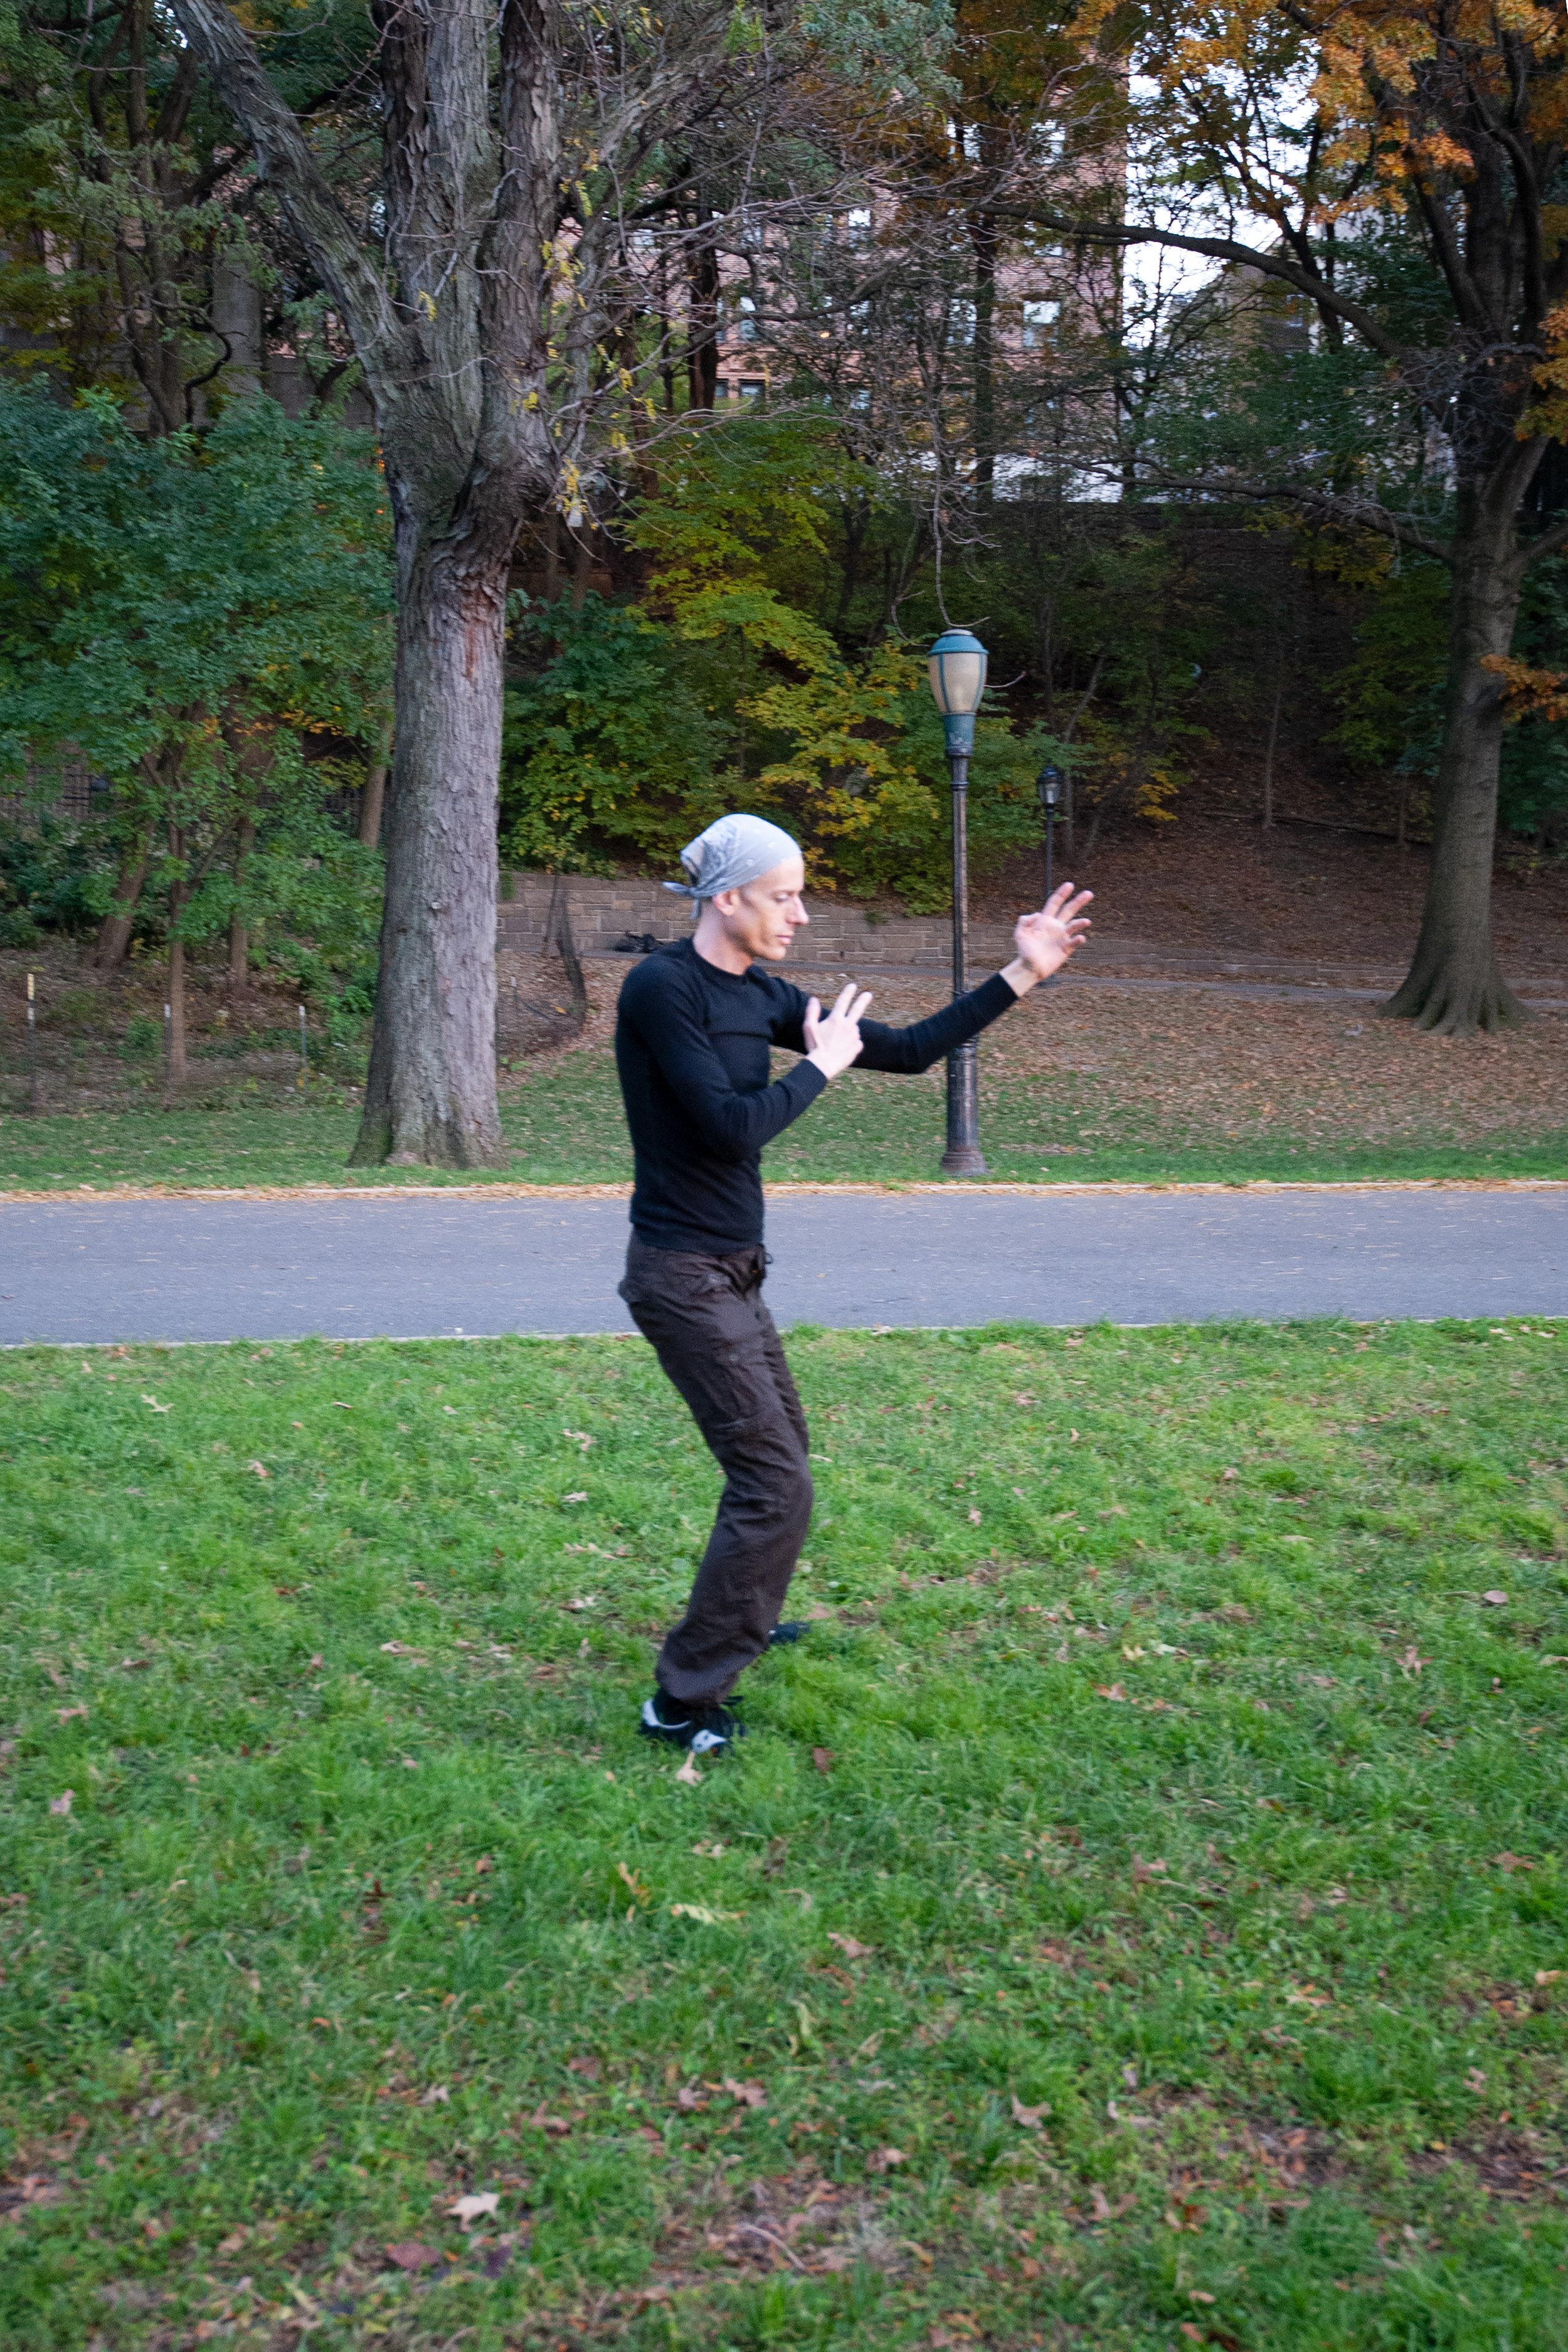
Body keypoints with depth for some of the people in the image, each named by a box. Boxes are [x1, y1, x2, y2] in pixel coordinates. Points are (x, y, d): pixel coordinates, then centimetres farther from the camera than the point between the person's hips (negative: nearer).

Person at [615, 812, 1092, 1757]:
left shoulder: (760, 996, 7)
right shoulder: (661, 989, -17)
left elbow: (907, 1051, 9)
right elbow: (729, 1127, -26)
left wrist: (1021, 976, 6)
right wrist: (819, 1067, -11)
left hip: (732, 1273, 9)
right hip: (686, 1277, -9)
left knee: (781, 1445, 24)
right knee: (776, 1484, -10)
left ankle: (745, 1618, 45)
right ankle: (685, 1699, 0)